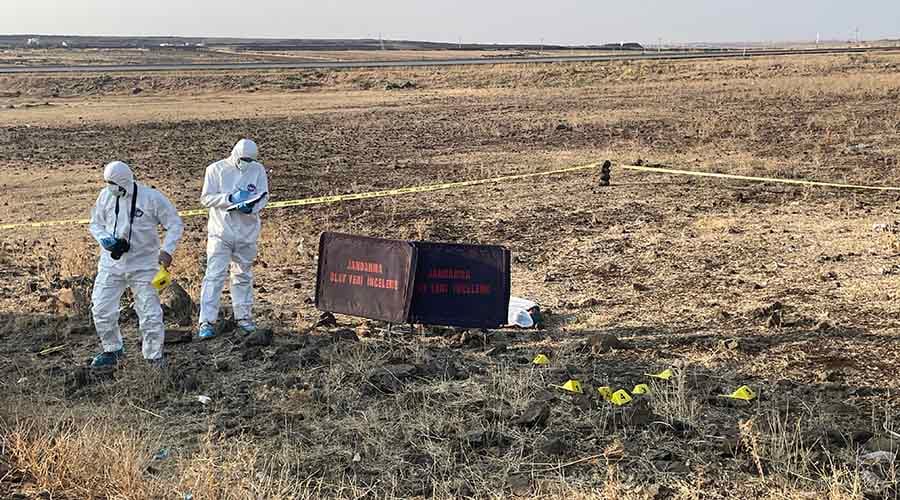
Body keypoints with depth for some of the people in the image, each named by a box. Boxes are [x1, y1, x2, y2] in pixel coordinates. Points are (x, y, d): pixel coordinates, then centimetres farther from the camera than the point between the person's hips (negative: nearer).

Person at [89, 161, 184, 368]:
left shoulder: (152, 198, -12)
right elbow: (95, 223, 12)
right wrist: (105, 239, -10)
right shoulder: (106, 196, -1)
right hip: (112, 263, 4)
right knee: (101, 309, 4)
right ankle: (112, 350, 25)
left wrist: (167, 250, -19)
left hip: (143, 265, -4)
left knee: (150, 314, -3)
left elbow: (175, 224, -6)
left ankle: (155, 357, 13)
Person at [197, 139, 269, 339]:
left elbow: (263, 196, 0)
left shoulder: (258, 170, 2)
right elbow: (207, 198, -7)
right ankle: (207, 322, -5)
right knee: (214, 276, -7)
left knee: (243, 276, 14)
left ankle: (244, 317, 26)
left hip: (247, 233, 3)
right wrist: (231, 198, -21)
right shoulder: (216, 169, -3)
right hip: (221, 232, -3)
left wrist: (251, 206, -22)